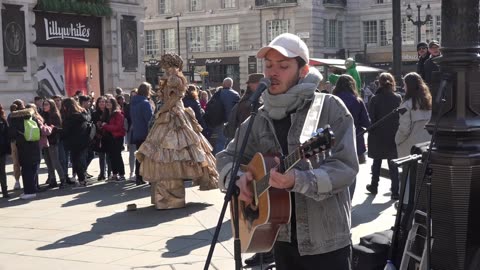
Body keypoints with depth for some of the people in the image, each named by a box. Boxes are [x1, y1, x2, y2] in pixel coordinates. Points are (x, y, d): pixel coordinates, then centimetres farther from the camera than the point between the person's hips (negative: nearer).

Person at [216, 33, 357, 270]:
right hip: (283, 238, 5)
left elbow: (346, 166, -16)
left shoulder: (329, 108, -9)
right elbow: (225, 158, 13)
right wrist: (237, 177, -9)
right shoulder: (261, 119, 5)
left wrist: (297, 180, -29)